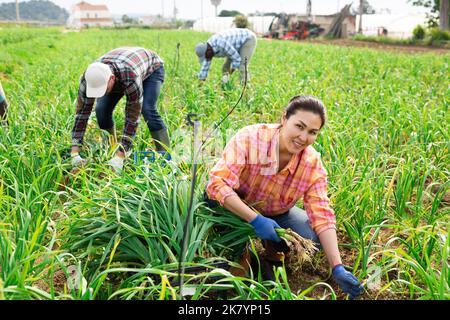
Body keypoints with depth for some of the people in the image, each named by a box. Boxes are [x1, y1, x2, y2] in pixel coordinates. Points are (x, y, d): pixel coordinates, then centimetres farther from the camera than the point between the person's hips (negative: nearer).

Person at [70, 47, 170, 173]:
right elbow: (82, 113, -30)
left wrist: (120, 157, -46)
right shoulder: (89, 78, -34)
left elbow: (132, 118, -43)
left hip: (151, 68, -4)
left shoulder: (131, 78, -48)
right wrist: (75, 153, -36)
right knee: (102, 110, -15)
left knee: (147, 110, -28)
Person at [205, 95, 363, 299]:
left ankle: (272, 246, 9)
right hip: (237, 210, -2)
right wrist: (255, 220, -41)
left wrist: (337, 268, -27)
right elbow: (217, 183, -36)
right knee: (214, 197, -35)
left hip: (276, 214, 3)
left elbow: (322, 216, -18)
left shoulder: (313, 163, -18)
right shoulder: (250, 138, -30)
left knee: (314, 237, -23)